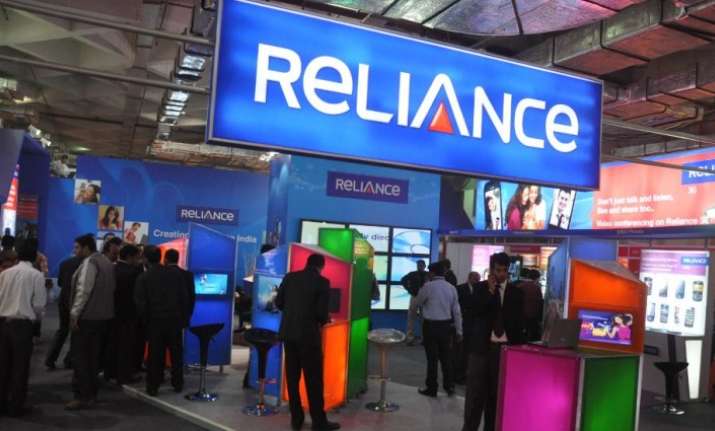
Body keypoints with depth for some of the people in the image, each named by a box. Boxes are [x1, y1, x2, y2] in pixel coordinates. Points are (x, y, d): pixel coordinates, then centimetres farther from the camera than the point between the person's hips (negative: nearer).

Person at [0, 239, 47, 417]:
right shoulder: (36, 275, -7)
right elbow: (39, 304, -8)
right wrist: (36, 315, 12)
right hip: (22, 323, -4)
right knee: (20, 366, 5)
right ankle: (15, 406, 9)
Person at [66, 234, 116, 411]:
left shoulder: (89, 262, -13)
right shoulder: (107, 262, 14)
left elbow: (83, 291, -20)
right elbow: (111, 288, 14)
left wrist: (74, 314, -19)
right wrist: (103, 307, 16)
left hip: (86, 316, -9)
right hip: (102, 315, 9)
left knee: (79, 357, -2)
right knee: (93, 356, 14)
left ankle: (82, 397, -1)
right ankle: (91, 393, 20)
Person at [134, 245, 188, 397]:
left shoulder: (143, 277, -5)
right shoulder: (175, 274, 2)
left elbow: (140, 303, -8)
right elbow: (184, 297, 1)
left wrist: (145, 320, 6)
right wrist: (183, 317, 8)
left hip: (155, 320, -2)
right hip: (174, 319, 2)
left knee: (155, 354, 5)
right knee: (176, 353, 11)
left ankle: (153, 387, 7)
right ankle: (178, 384, 17)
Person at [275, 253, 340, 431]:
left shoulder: (289, 277, 5)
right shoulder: (322, 282, -8)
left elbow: (278, 303, 7)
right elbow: (322, 311, -13)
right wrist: (324, 321, 9)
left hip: (288, 332, 5)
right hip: (308, 334, -5)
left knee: (292, 376, 12)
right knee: (314, 378, 4)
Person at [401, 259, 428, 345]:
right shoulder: (413, 274, 1)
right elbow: (403, 280, 6)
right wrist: (409, 290, -1)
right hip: (414, 297, 0)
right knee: (411, 317, -1)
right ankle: (410, 337, 3)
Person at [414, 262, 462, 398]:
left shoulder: (428, 286, -10)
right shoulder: (451, 287, 5)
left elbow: (418, 302, 4)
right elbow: (457, 311, 6)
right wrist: (459, 330, 10)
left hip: (431, 325, -5)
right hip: (446, 325, 5)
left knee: (432, 357, 2)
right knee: (446, 357, 14)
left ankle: (431, 388, 12)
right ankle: (449, 386, 22)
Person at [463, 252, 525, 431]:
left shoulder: (516, 292, 6)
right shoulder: (481, 288, 3)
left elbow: (519, 321, 6)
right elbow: (476, 312, -11)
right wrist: (490, 291, -15)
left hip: (505, 347, 1)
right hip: (482, 345, -1)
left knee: (497, 392, 6)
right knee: (475, 391, 1)